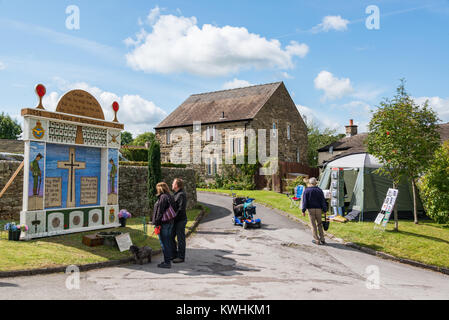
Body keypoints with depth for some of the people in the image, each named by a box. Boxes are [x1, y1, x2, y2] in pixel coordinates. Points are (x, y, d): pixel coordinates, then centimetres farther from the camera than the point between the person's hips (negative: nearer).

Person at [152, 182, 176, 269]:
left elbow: (160, 212, -18)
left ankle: (167, 262, 1)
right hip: (170, 222, 10)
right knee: (168, 242, 15)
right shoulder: (170, 197, 13)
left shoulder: (163, 197, -15)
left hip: (163, 223, -10)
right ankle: (168, 260, 23)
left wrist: (156, 223, -15)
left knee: (164, 243, -3)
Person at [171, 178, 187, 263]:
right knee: (171, 237, 14)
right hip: (175, 221, 10)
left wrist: (174, 218, -20)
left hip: (180, 220, -10)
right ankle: (174, 254, 26)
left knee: (180, 239, 0)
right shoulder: (176, 194, 14)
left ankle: (181, 257, 10)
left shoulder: (181, 195, -17)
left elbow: (181, 209, -23)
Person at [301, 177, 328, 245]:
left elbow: (305, 201, -6)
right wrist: (325, 210, 7)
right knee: (319, 224, 13)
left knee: (313, 225, 4)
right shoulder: (319, 190, 3)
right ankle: (322, 239, 12)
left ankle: (316, 240, 6)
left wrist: (303, 211, -3)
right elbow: (323, 201, 3)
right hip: (319, 209, 2)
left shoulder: (307, 191, -3)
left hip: (311, 209, -2)